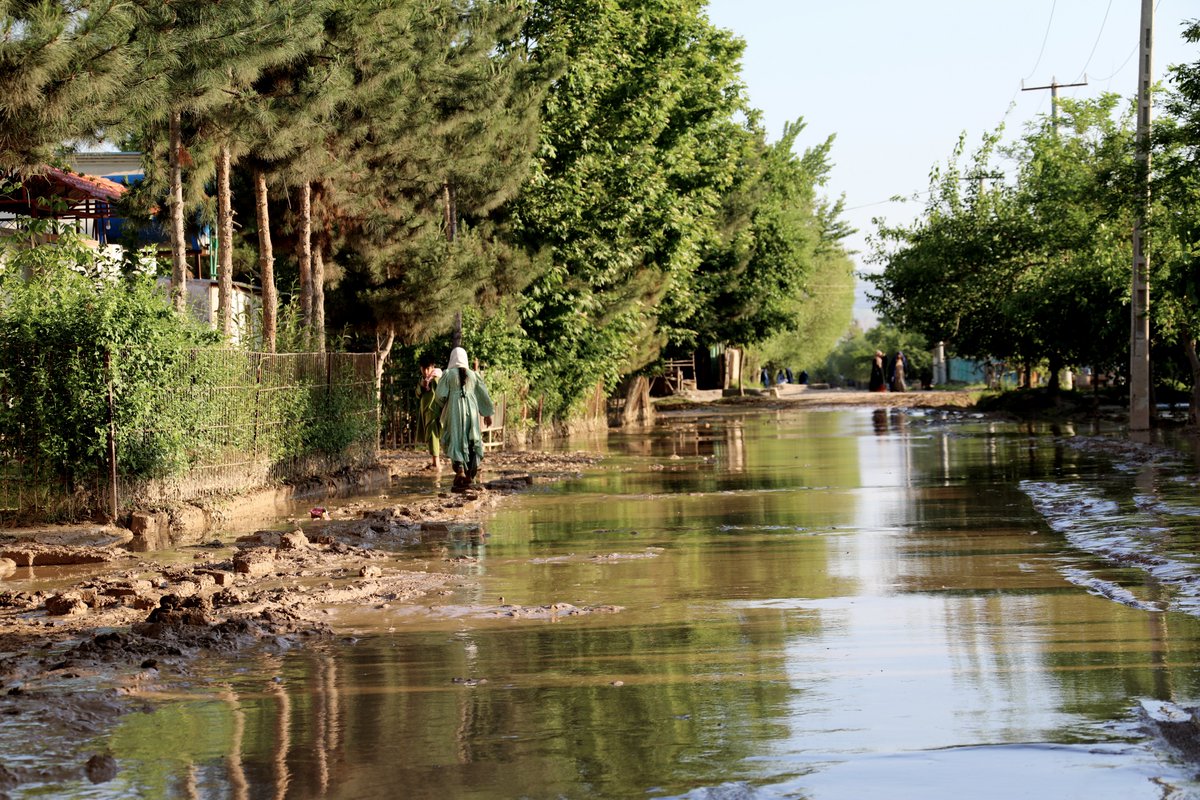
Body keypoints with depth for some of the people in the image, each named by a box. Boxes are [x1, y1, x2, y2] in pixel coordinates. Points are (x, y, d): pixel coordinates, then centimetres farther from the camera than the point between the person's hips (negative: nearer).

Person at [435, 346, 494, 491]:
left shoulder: (448, 374, -3)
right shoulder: (473, 374, 5)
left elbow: (441, 395, -7)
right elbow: (484, 394, 6)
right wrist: (487, 414, 13)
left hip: (454, 410, -3)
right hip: (471, 410, 3)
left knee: (456, 440, -1)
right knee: (471, 441, 11)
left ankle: (460, 470, -20)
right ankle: (469, 475, 9)